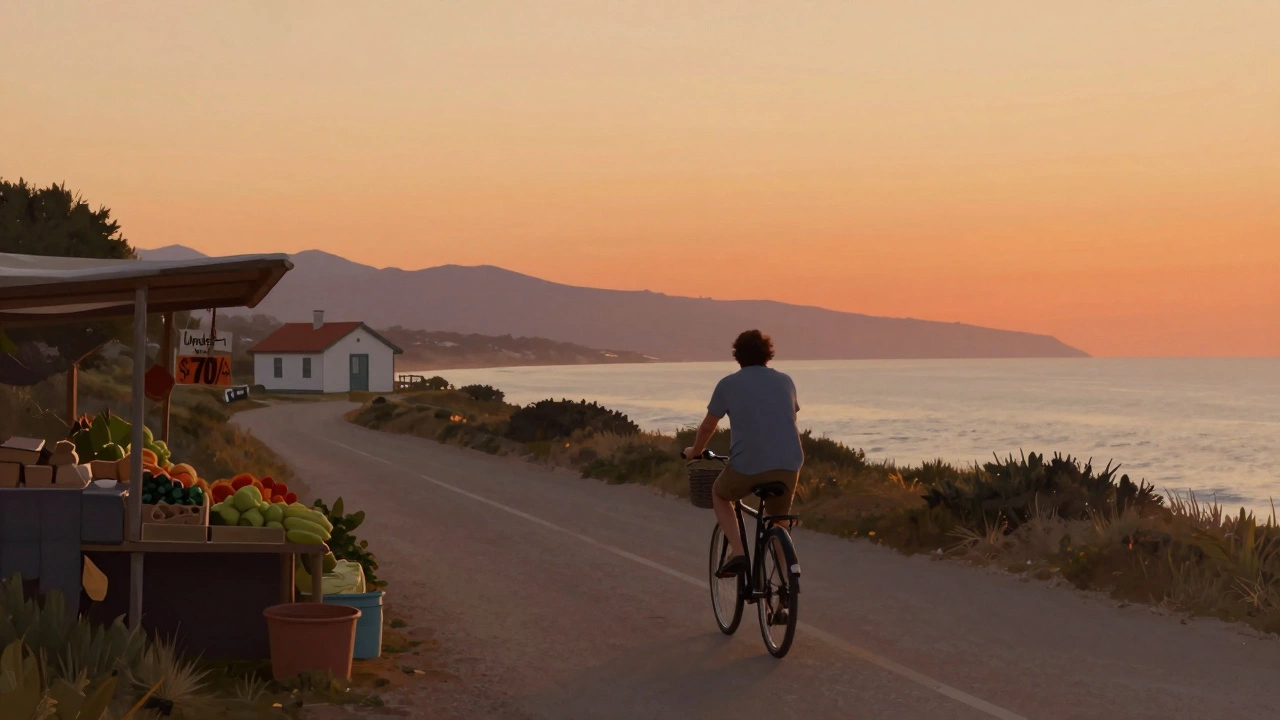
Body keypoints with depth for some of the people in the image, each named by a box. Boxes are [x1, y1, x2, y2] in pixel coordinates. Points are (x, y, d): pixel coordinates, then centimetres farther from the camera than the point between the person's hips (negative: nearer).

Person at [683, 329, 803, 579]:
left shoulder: (728, 384, 5)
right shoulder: (785, 381, 15)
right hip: (788, 465, 3)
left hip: (747, 467, -3)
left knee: (719, 494, 27)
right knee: (778, 523, 25)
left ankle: (737, 552, 8)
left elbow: (707, 427, 13)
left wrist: (694, 452, 33)